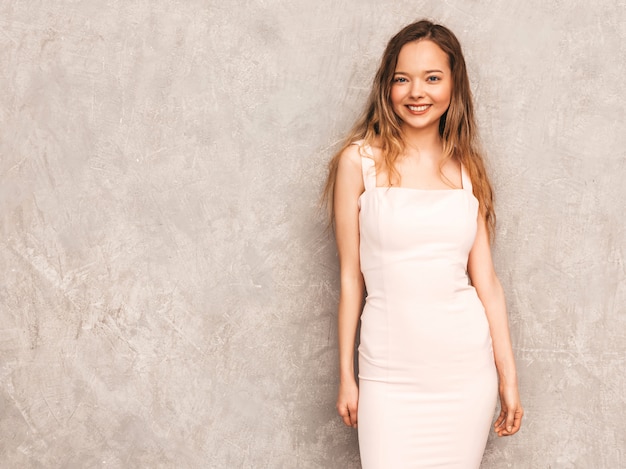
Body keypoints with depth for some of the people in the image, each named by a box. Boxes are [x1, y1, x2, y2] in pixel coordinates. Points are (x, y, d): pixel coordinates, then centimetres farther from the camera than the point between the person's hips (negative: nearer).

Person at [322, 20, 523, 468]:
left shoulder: (467, 169, 6)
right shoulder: (360, 160, -3)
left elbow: (485, 278, 7)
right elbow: (351, 277, 0)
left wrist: (508, 377, 8)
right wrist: (346, 376, 3)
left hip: (467, 367, 3)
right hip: (390, 372, -2)